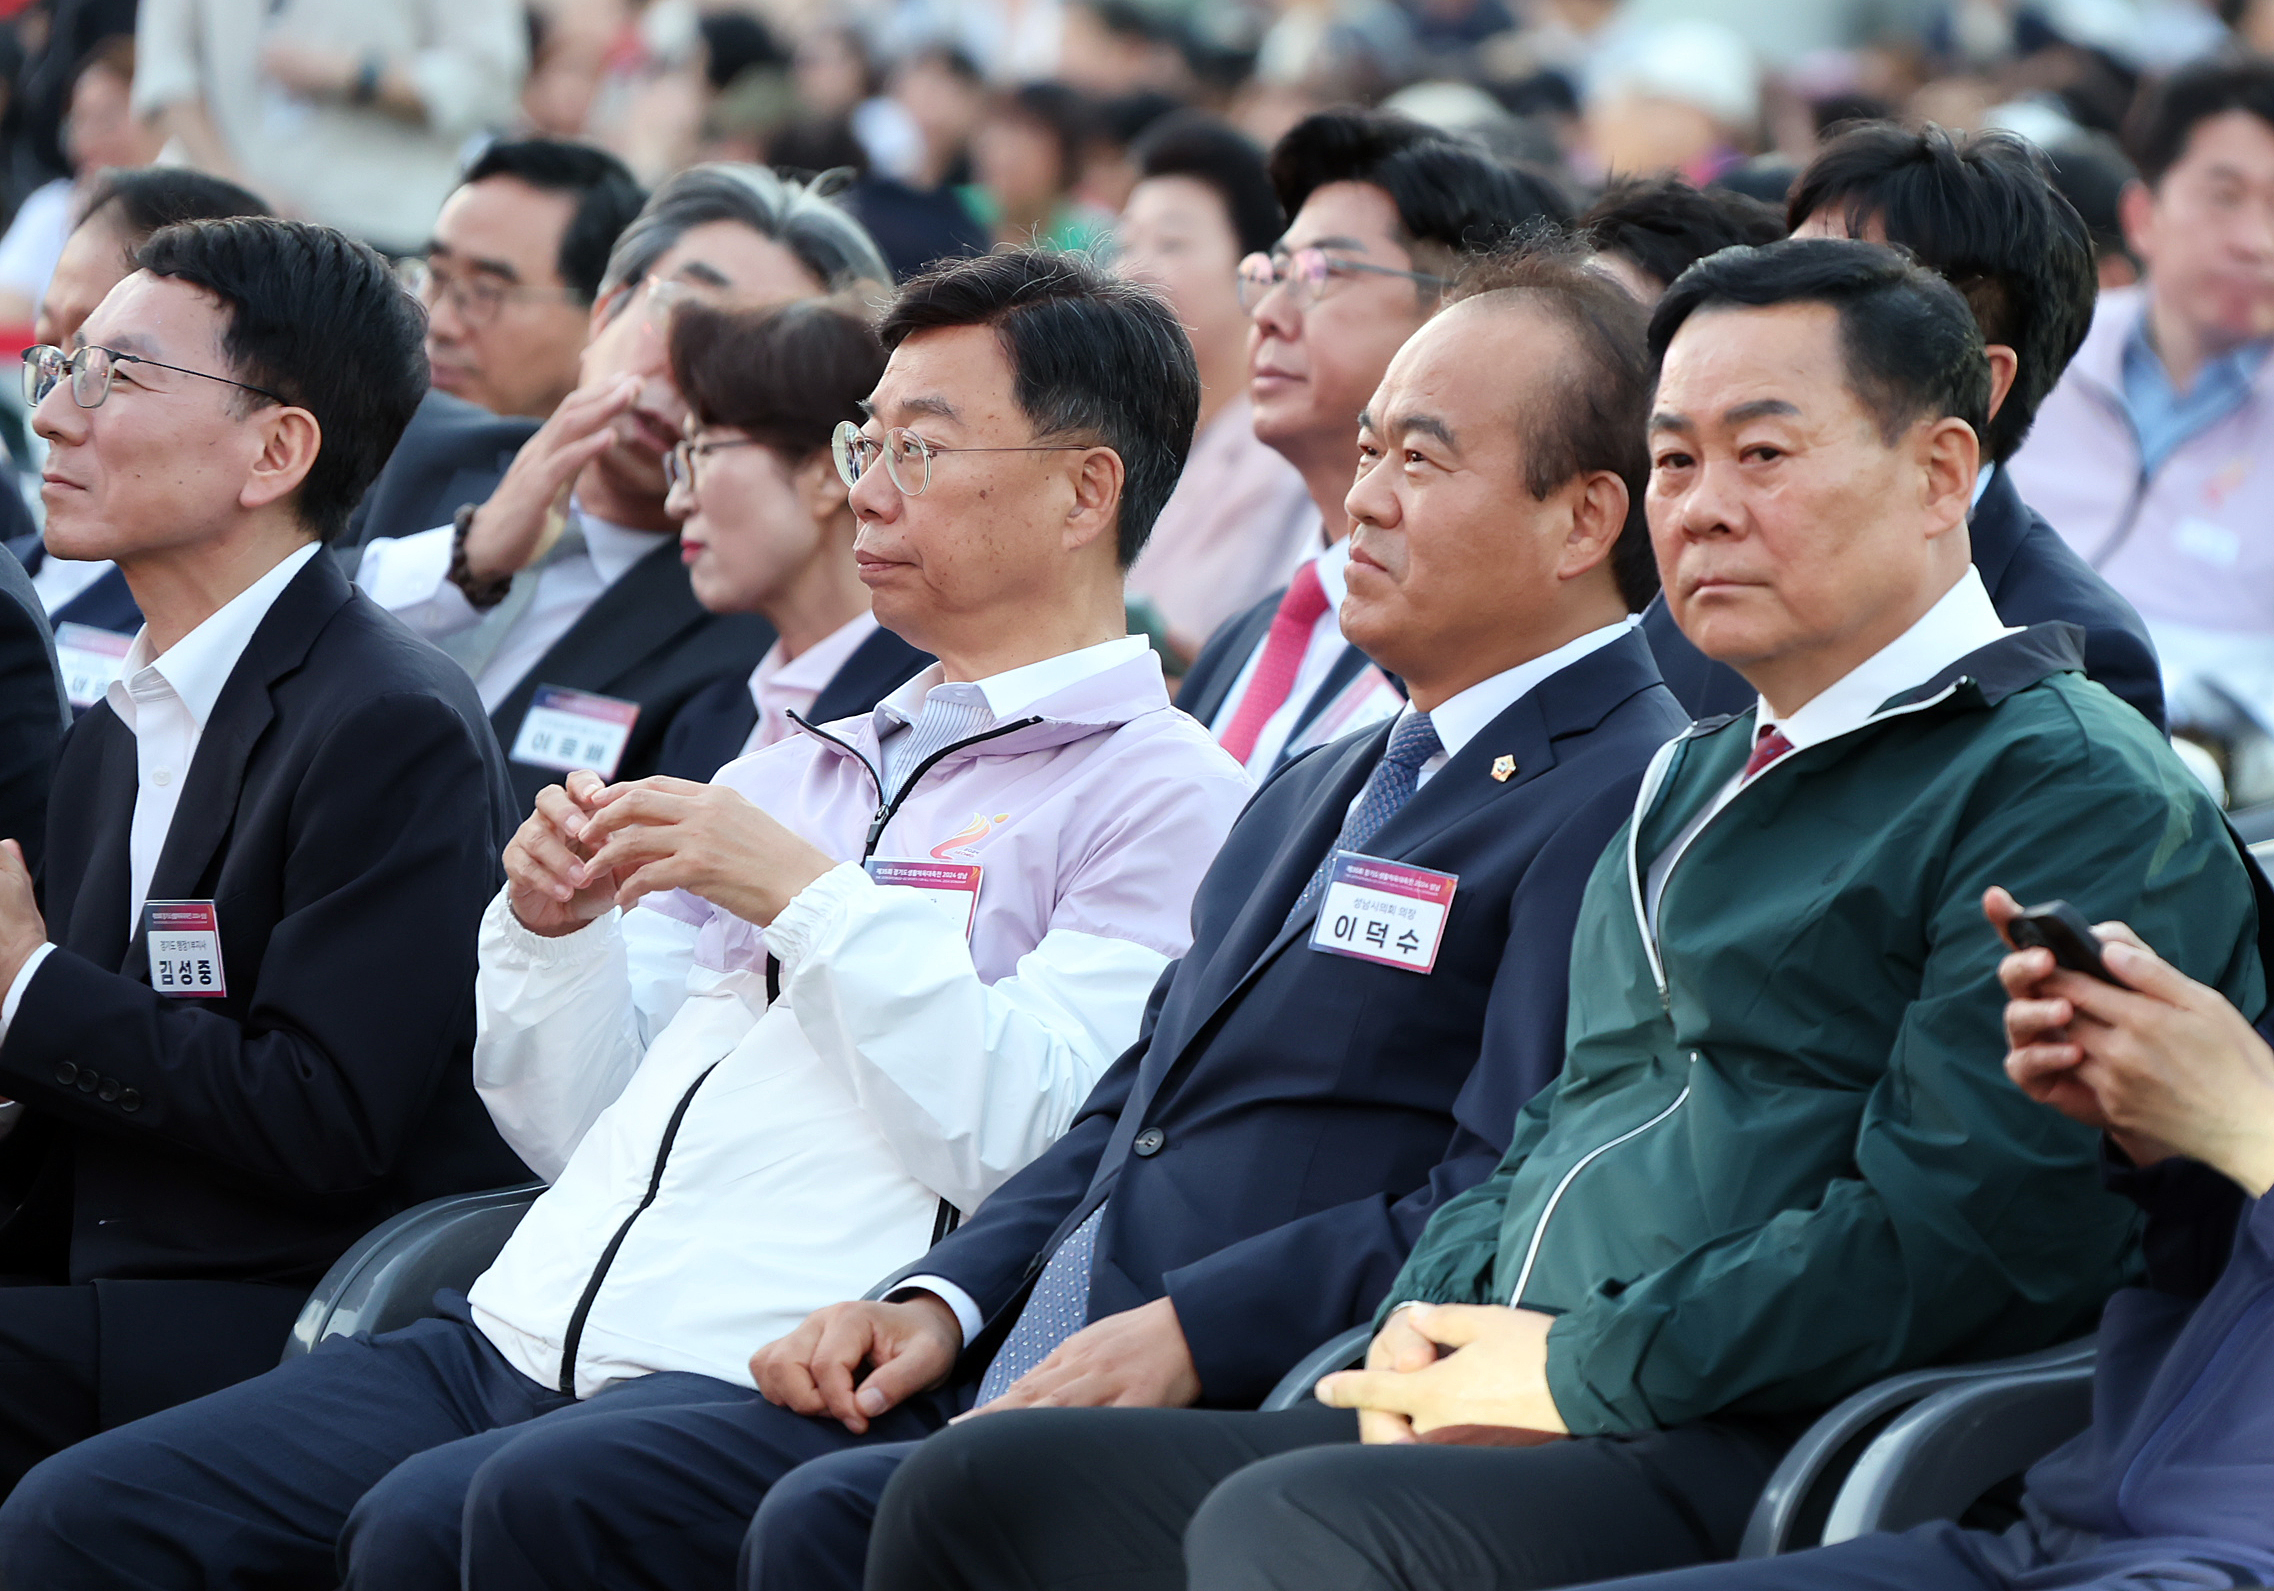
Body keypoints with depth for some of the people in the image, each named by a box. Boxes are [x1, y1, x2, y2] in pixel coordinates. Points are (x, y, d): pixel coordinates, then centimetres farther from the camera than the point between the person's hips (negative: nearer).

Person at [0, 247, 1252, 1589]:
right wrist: (550, 927, 6)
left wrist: (806, 897, -10)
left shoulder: (1162, 797, 2)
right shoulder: (800, 768, 26)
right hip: (520, 1331, 7)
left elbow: (1027, 1137, -13)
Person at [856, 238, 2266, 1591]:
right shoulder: (1693, 783, 27)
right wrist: (1429, 1319, 7)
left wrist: (1584, 1369, -12)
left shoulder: (2078, 791, -6)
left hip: (1766, 1470, -9)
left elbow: (1965, 1234, -17)